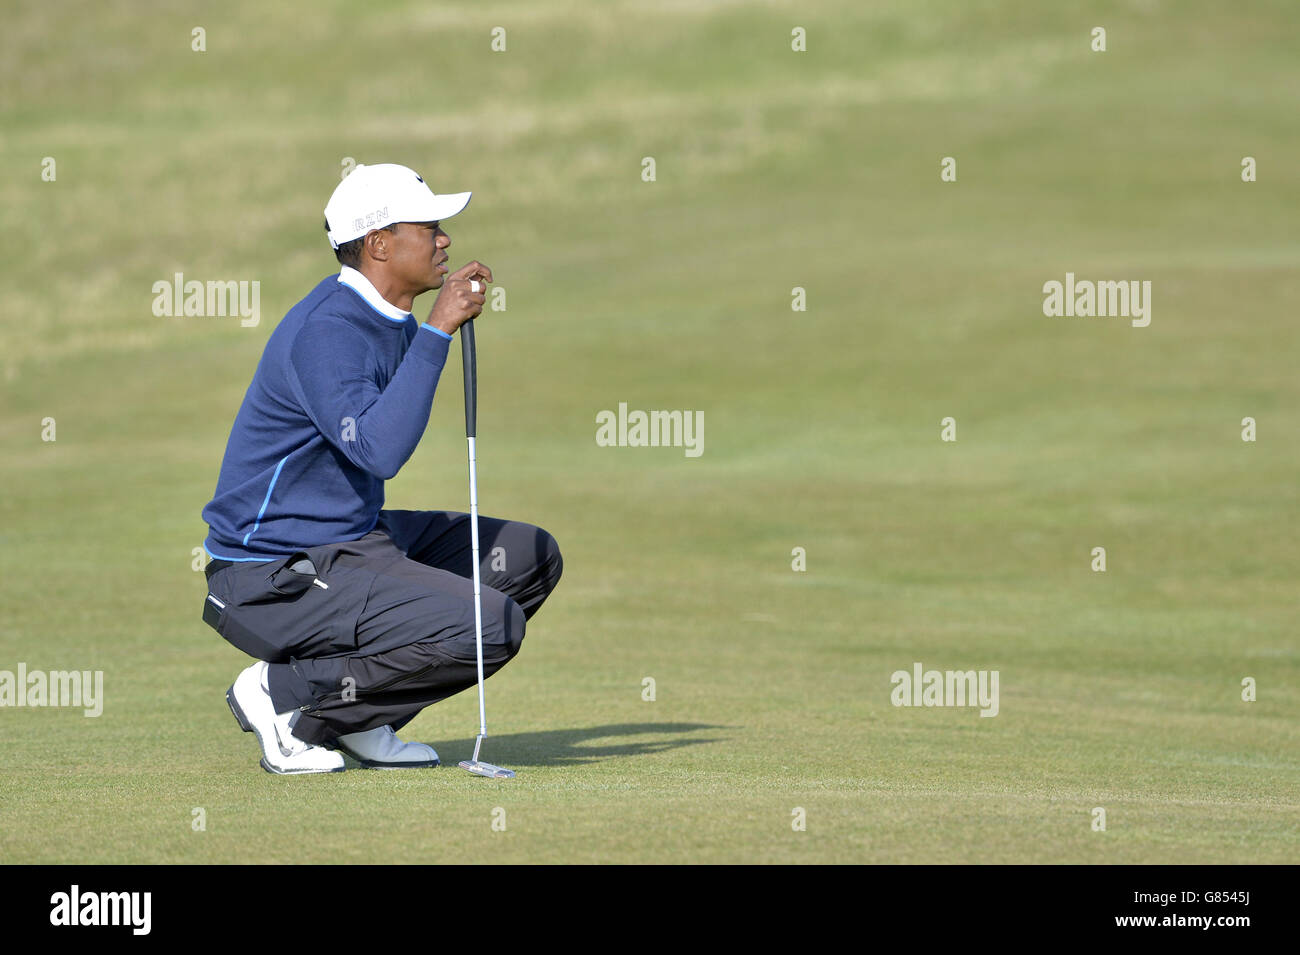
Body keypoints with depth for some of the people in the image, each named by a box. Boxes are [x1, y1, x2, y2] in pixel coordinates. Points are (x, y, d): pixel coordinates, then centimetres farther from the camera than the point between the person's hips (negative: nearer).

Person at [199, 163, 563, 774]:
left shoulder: (393, 323, 10)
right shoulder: (327, 329, -22)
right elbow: (380, 449, -36)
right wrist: (437, 330, -33)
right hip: (270, 579, -11)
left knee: (529, 557, 9)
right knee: (492, 627, -21)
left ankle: (360, 719, 8)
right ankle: (284, 697, -8)